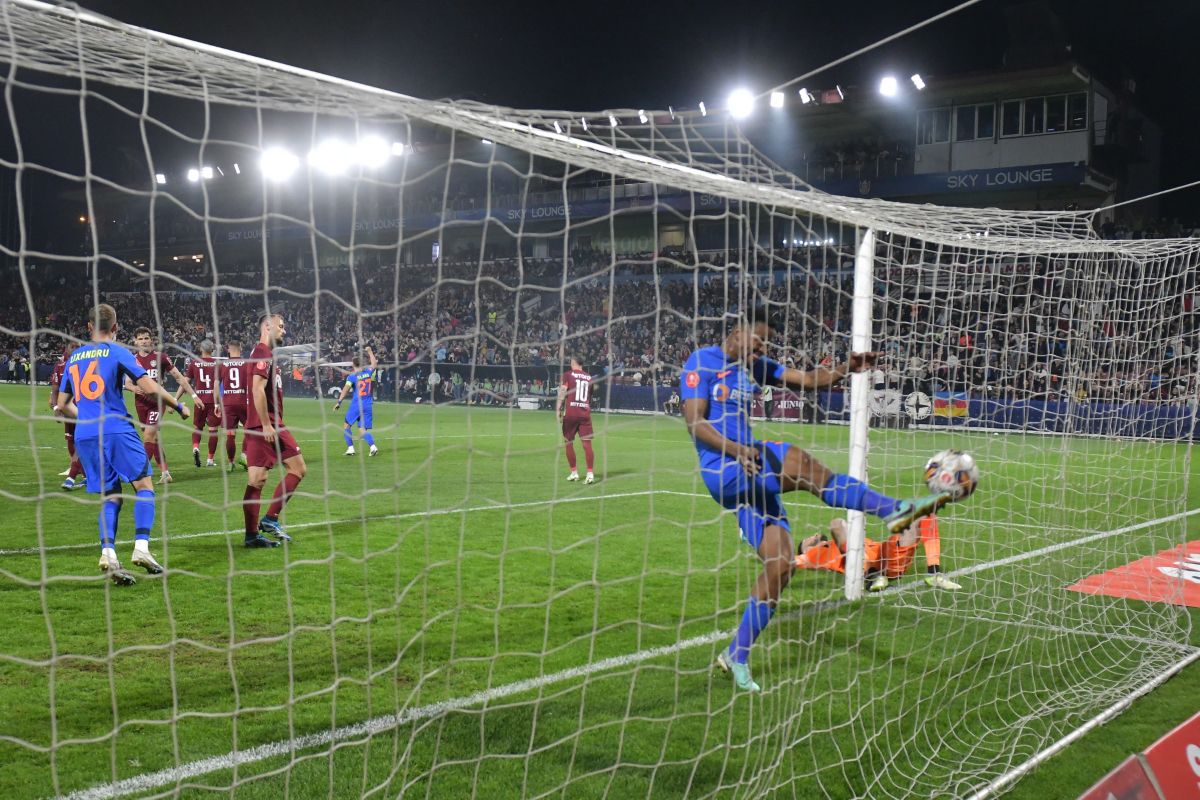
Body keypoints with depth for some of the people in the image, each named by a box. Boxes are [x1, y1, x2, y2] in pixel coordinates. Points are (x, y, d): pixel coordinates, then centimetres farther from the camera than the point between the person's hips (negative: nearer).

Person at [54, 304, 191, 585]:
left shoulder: (73, 357, 17)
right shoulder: (117, 352, 1)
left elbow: (62, 406, 21)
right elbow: (150, 388, -8)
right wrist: (179, 406, 5)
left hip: (84, 436, 5)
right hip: (116, 430, -5)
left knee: (110, 496, 8)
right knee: (144, 485, 4)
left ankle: (108, 554, -10)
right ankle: (141, 547, -12)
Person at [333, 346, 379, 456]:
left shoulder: (352, 377, -6)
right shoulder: (368, 373, 5)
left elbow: (346, 389, -17)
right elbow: (374, 364, 25)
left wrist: (339, 402, -18)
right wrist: (370, 352, 36)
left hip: (356, 405, -4)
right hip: (368, 405, 4)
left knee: (346, 426, 14)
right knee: (363, 429, 6)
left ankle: (350, 448, 7)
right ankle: (373, 446, -17)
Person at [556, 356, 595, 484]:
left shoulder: (568, 375, 0)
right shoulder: (589, 377, 12)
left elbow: (562, 392, -10)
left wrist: (558, 410, -12)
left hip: (570, 412, -3)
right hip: (585, 413, 3)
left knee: (569, 443, 11)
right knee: (587, 444, -2)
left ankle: (574, 473, 15)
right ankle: (590, 473, -10)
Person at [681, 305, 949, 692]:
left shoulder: (755, 366, 18)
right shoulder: (701, 362, -3)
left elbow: (809, 379, 13)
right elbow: (694, 421, -13)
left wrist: (846, 368, -7)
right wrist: (736, 450, -28)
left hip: (753, 476, 8)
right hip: (723, 471, -8)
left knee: (780, 564, 0)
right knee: (801, 463, -31)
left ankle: (736, 656, 10)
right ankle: (894, 510, -30)